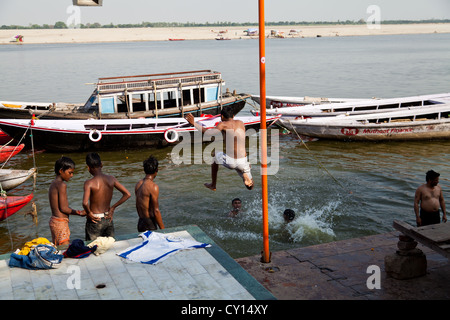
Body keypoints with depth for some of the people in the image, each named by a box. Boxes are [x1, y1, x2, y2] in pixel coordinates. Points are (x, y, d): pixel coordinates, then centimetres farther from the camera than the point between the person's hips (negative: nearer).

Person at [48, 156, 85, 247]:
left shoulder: (53, 184, 13)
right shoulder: (62, 184, -14)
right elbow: (63, 208, -16)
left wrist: (76, 212, 12)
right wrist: (79, 213, -5)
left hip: (53, 221, 9)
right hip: (61, 222, -9)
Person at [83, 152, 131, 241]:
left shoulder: (89, 183, -16)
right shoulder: (111, 179, -4)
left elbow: (85, 203, -31)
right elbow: (127, 194, -5)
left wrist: (88, 213, -11)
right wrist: (113, 208, 1)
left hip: (95, 220, -4)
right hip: (108, 219, 4)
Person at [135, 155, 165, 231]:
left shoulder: (138, 184, 7)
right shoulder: (153, 187, -18)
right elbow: (156, 211, -18)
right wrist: (163, 229, -12)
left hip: (140, 222, 8)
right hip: (149, 224, -8)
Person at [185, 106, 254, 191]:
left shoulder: (223, 124, -1)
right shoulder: (241, 123, 13)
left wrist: (194, 123, -13)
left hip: (230, 161, -3)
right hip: (243, 162, 3)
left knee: (215, 155, 34)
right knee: (250, 186, 29)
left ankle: (213, 185, 37)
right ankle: (245, 176, -8)